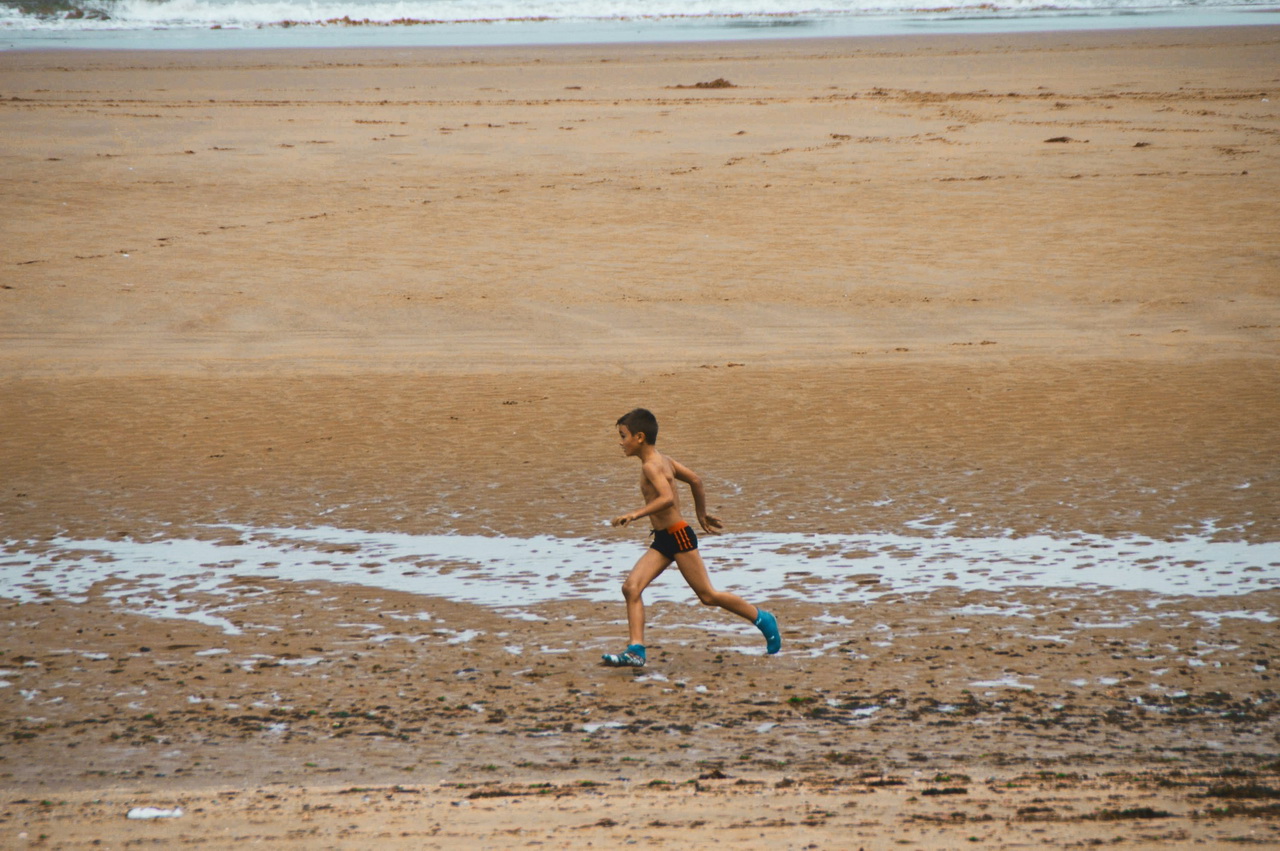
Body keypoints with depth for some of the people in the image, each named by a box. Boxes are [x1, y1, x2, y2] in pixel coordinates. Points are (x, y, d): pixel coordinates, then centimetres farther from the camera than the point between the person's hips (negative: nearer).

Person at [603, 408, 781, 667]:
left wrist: (635, 515, -36)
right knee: (631, 587, -6)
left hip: (678, 536, -10)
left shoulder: (651, 465, -17)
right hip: (662, 541, 10)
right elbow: (694, 480, 22)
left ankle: (762, 619, 19)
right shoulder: (663, 460, 12)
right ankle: (636, 651, -12)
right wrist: (702, 514, 33)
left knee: (707, 595, 2)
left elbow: (667, 498, -33)